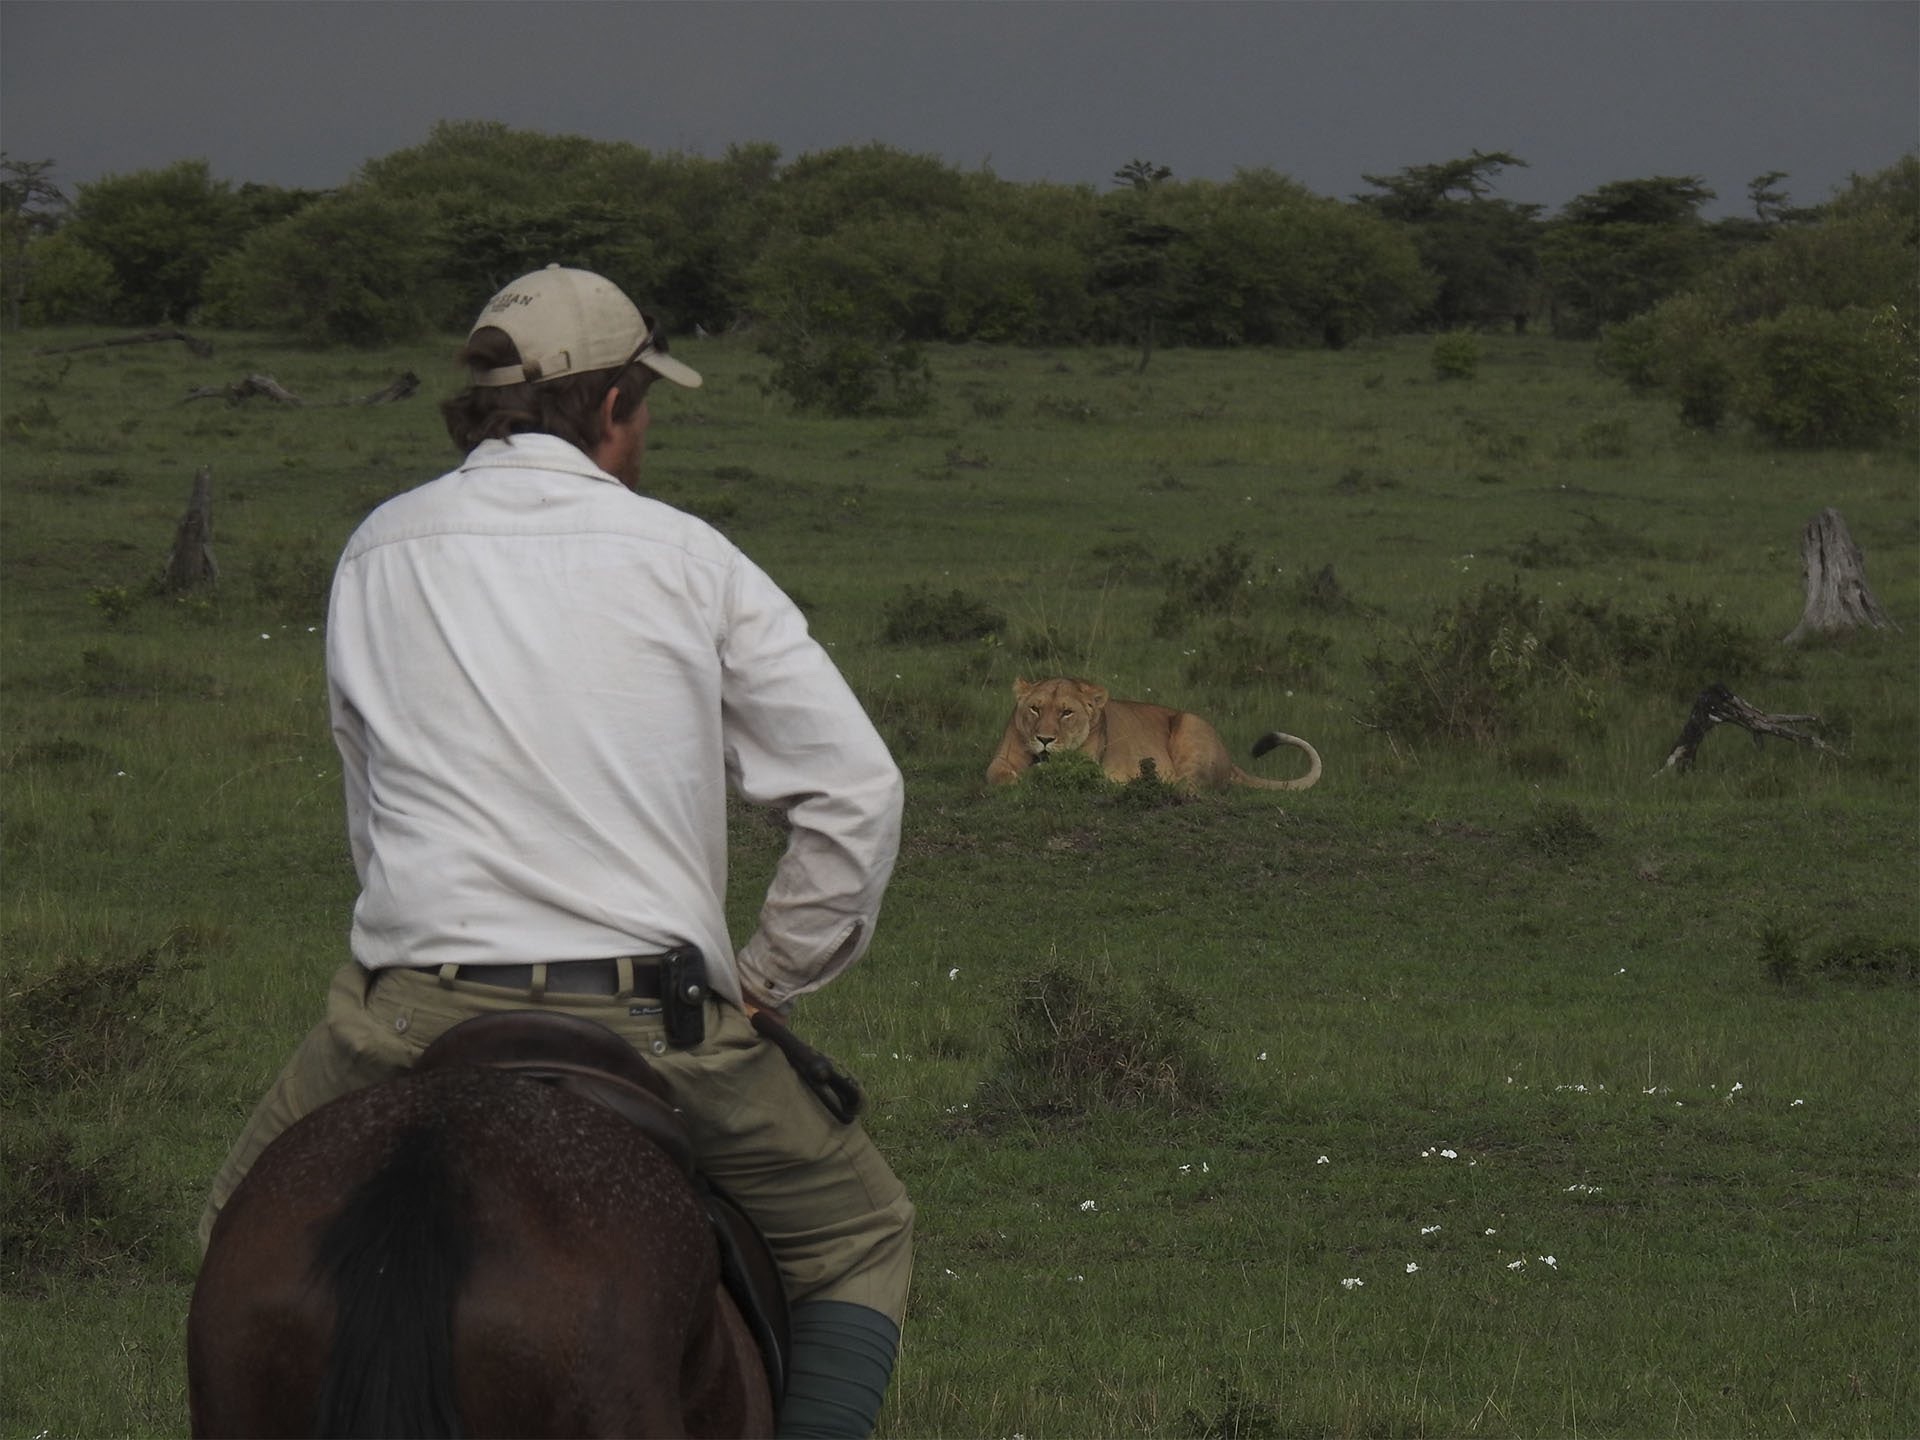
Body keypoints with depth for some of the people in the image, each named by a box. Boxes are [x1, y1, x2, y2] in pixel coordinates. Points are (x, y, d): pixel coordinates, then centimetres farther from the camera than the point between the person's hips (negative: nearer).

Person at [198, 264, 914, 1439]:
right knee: (862, 1232, 20)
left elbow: (373, 817, 14)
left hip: (415, 1011, 1)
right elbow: (858, 793, 1)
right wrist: (762, 987, 11)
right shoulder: (690, 561, 4)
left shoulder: (378, 557, 11)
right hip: (651, 1020, -1)